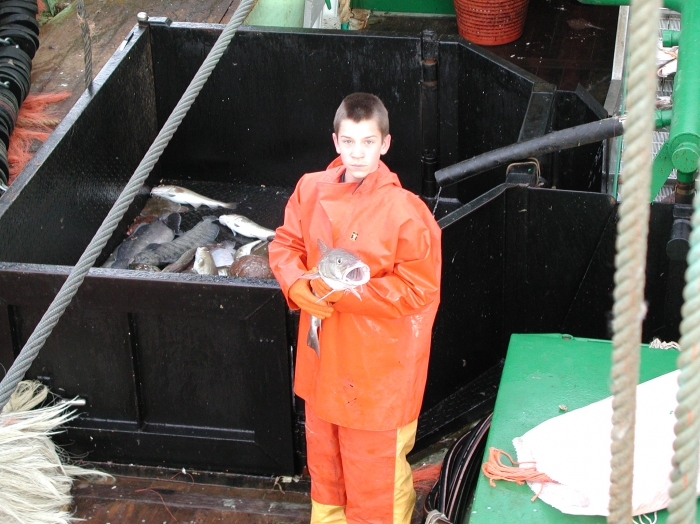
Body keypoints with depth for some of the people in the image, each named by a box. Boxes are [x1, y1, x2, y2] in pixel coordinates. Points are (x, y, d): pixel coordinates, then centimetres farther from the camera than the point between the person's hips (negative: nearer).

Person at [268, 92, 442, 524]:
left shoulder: (406, 211, -20)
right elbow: (286, 244, 9)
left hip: (379, 363, -6)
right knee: (324, 452, 24)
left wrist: (349, 293, -24)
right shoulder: (311, 189, -3)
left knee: (375, 462, 6)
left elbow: (418, 290, -19)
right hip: (323, 352, 6)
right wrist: (301, 287, -12)